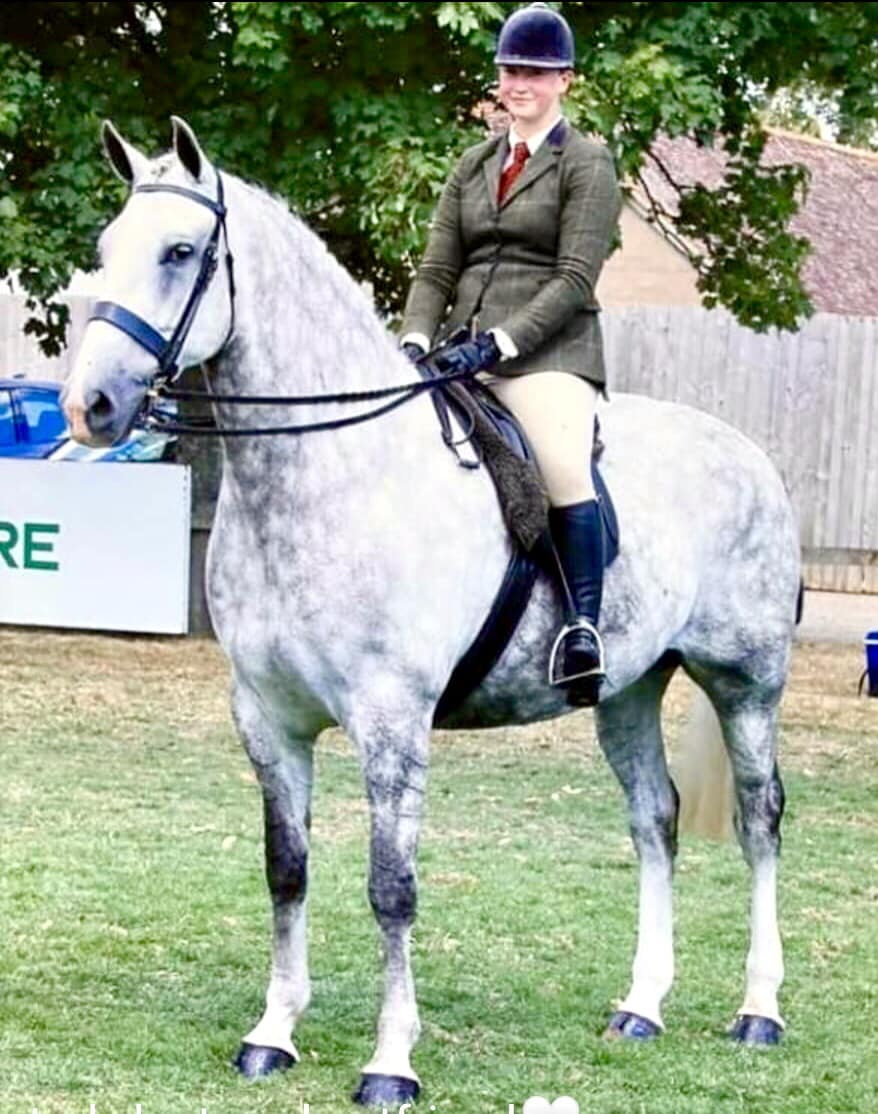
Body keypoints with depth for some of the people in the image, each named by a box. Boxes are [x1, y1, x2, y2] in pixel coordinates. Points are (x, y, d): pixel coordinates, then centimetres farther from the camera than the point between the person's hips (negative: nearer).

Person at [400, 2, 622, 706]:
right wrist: (415, 341, -4)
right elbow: (437, 269, 15)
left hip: (548, 353, -6)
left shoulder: (587, 164, 3)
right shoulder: (475, 165, 20)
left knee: (565, 468, -32)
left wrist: (500, 343, -18)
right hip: (463, 354, 6)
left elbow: (575, 279, -8)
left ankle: (583, 629, -29)